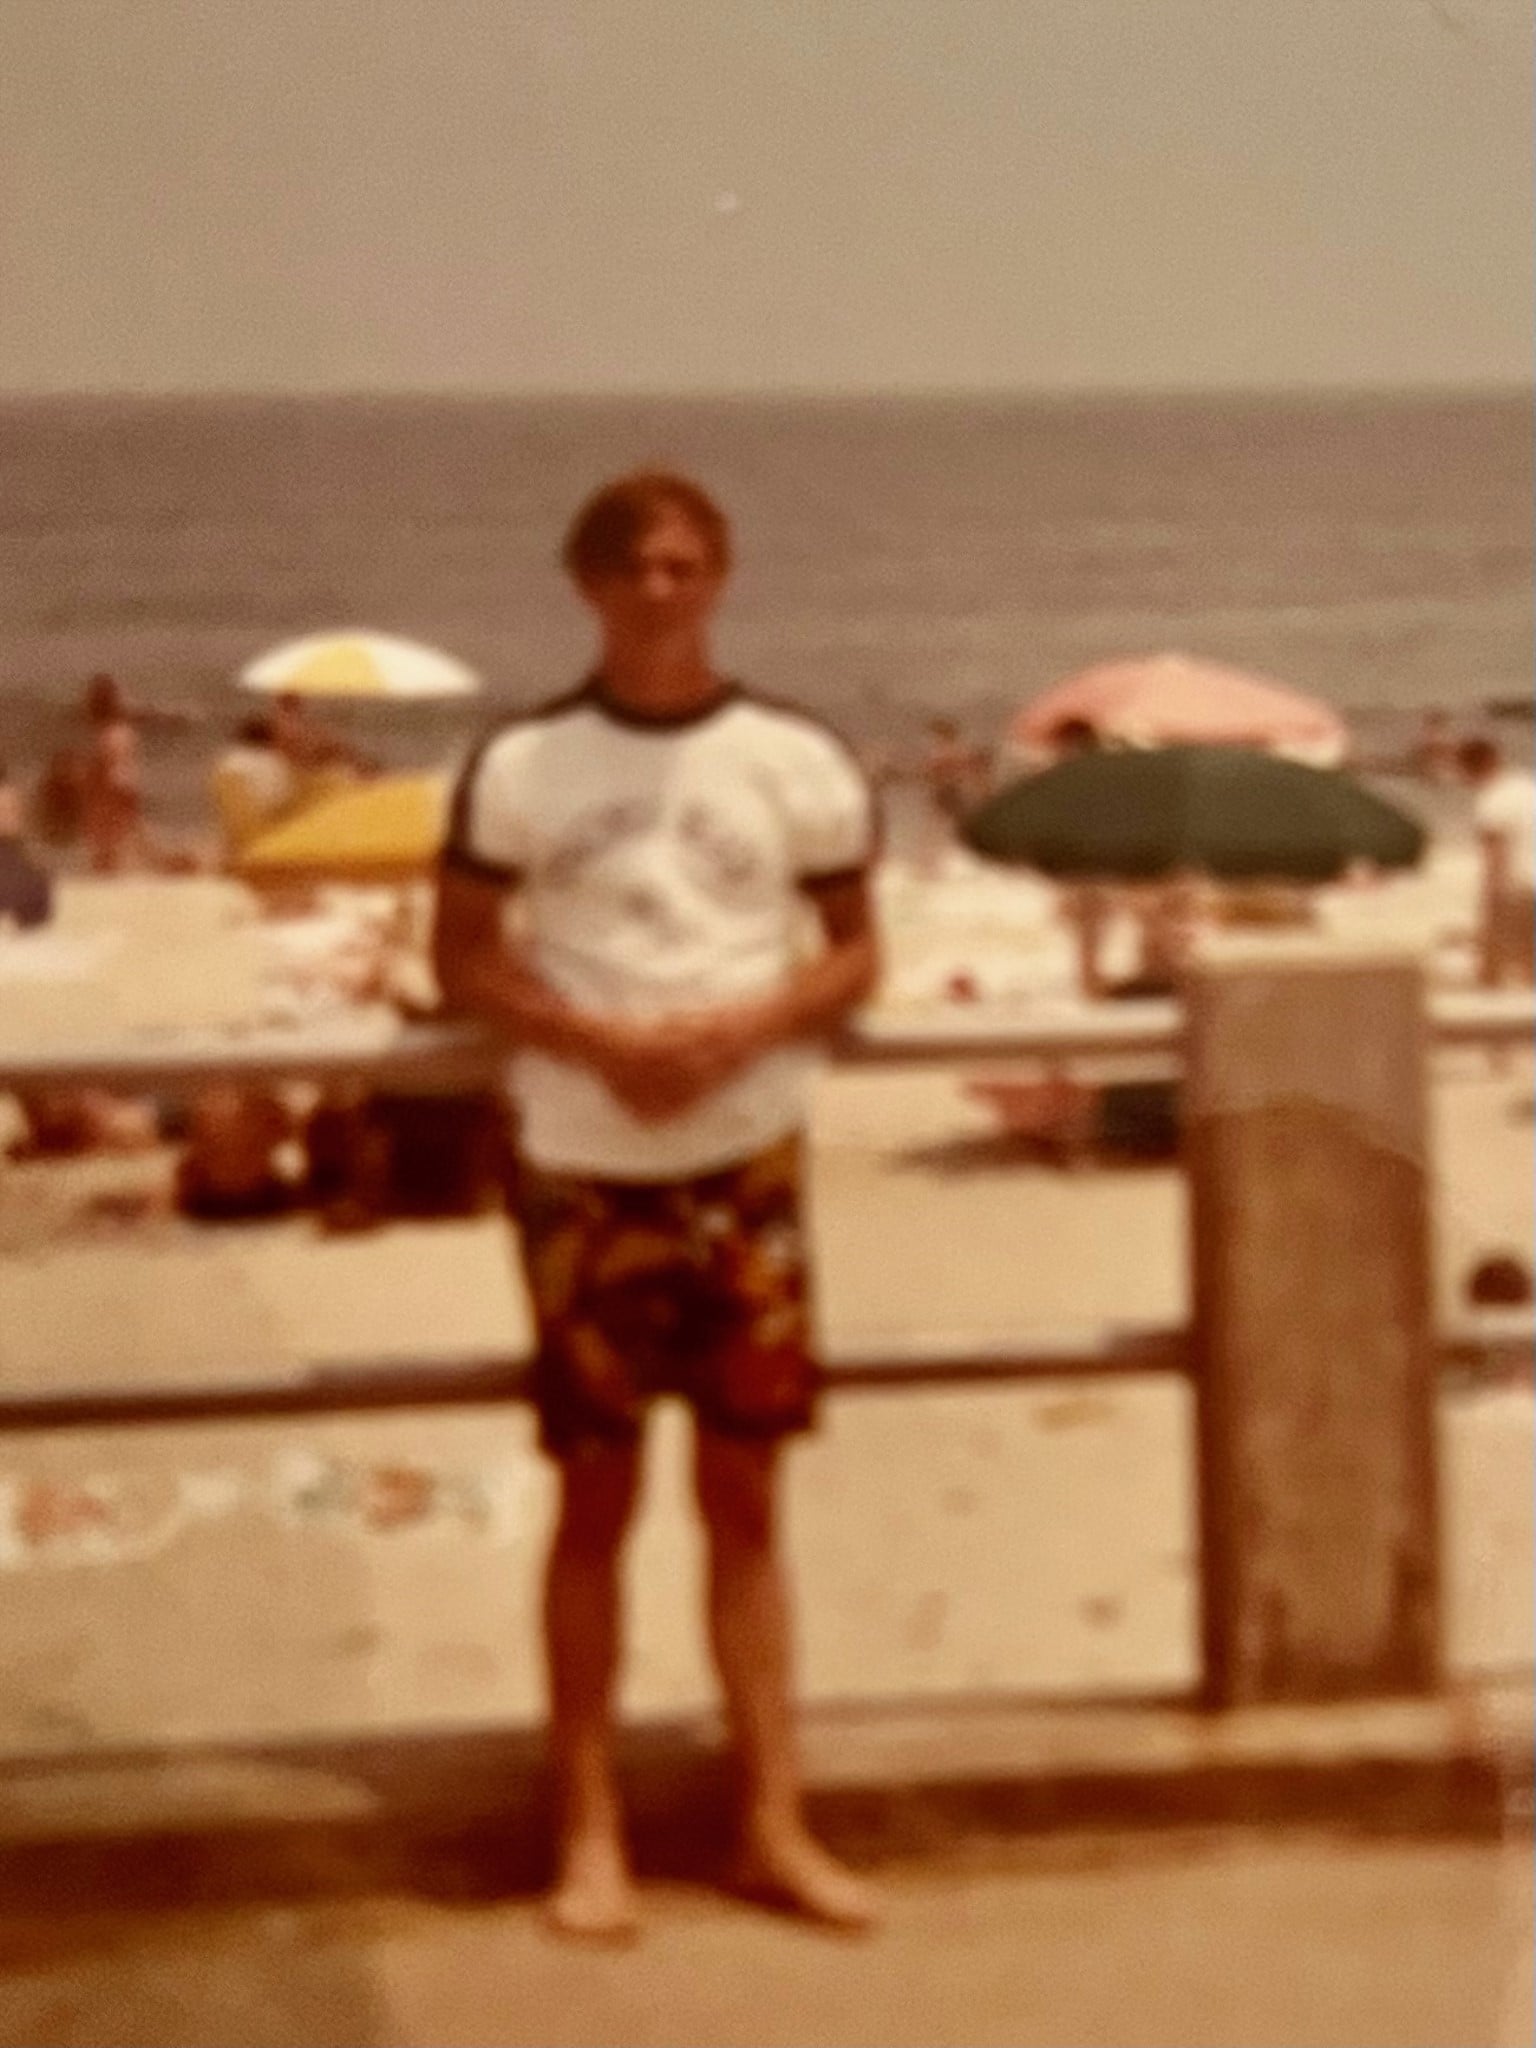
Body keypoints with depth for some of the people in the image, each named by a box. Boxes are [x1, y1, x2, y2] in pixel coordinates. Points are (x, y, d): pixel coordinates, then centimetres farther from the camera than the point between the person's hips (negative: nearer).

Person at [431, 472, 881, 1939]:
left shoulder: (796, 762, 2)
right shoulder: (522, 765, -1)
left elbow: (855, 951, 6)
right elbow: (462, 956, 1)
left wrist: (743, 1030, -13)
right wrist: (596, 1039, -15)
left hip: (749, 1159, 1)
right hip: (584, 1170, -1)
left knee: (745, 1496, 7)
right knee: (595, 1497, 5)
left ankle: (774, 1823, 15)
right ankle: (590, 1832, 15)